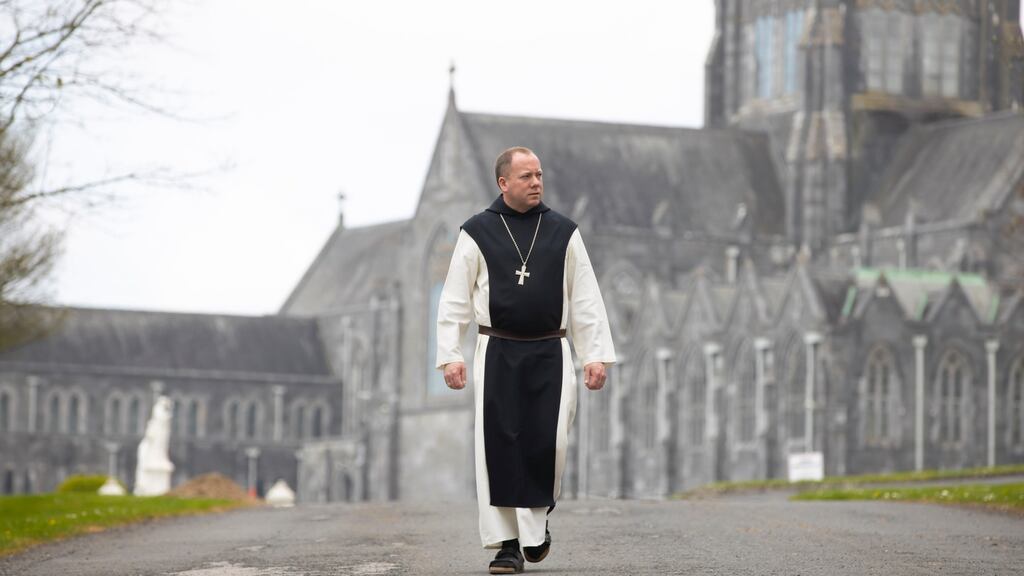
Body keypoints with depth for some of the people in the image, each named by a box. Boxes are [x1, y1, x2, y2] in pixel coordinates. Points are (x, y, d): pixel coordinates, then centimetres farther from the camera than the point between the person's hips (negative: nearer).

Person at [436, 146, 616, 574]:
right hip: (497, 353, -1)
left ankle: (537, 523, 17)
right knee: (499, 445, -6)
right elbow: (455, 301, 5)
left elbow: (586, 299, 9)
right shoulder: (477, 233, 3)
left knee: (549, 442, -8)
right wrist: (450, 356, -3)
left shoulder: (563, 233, 8)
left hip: (550, 354, 1)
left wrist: (596, 356, 3)